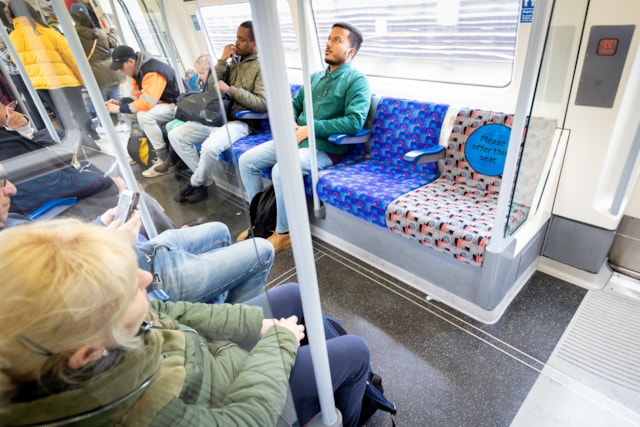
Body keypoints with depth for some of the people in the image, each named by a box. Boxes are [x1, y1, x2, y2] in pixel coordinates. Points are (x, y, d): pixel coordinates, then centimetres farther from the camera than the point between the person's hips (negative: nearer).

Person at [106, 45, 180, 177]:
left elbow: (146, 103, -31)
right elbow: (137, 97, 13)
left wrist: (120, 109, -21)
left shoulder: (152, 72, -25)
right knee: (126, 112, 6)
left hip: (174, 105, -10)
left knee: (144, 116, -32)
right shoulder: (137, 70, 6)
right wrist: (120, 103, -5)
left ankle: (165, 160, -23)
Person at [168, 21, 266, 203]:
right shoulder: (234, 60, 14)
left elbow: (262, 104, -18)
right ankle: (203, 180, 5)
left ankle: (196, 183, -4)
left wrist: (230, 89, -15)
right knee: (175, 135, -1)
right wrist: (222, 61, -2)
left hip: (241, 121, -7)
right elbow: (211, 88, 9)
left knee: (210, 147, -34)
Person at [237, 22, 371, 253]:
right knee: (246, 160, -2)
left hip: (325, 148, -8)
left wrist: (310, 129, -18)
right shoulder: (315, 76, 19)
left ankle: (283, 233, -12)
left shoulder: (357, 80, -5)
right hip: (295, 139, 8)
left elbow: (355, 121, -19)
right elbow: (295, 104, 23)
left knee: (281, 169, -33)